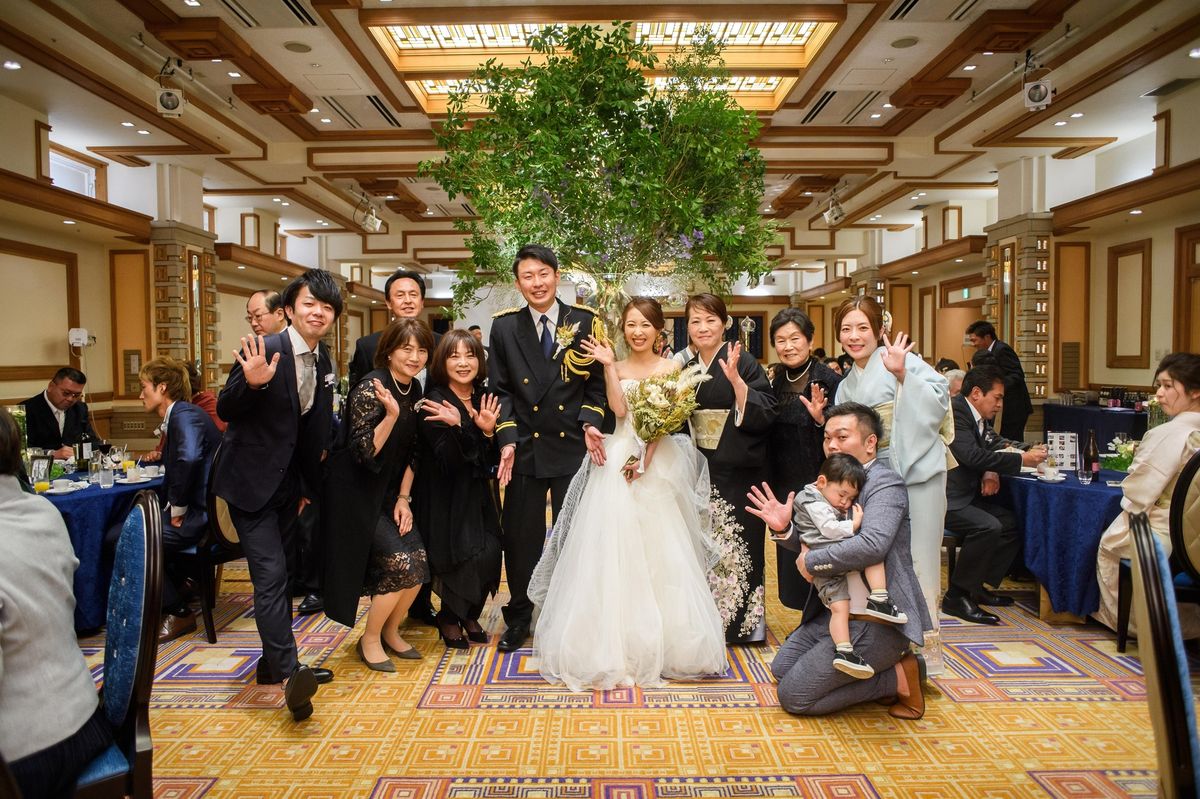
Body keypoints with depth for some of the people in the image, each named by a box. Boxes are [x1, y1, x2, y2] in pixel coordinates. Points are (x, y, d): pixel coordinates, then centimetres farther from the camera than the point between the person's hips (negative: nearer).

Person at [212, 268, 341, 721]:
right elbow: (225, 411, -16)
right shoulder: (264, 350, -17)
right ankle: (288, 673, -11)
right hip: (250, 481, -7)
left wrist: (309, 487, 15)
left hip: (287, 485, 8)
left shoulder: (323, 365, 4)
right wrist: (251, 383, -36)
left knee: (279, 574, 16)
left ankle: (273, 661, 30)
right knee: (270, 574, -13)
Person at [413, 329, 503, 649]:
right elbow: (450, 459, -20)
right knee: (465, 556, -13)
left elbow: (492, 460, 2)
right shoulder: (435, 402, -13)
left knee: (490, 552, -6)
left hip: (479, 494, 5)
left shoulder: (484, 400, 3)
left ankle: (470, 615, 22)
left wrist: (488, 431, -17)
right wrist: (455, 427, -37)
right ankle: (450, 619, 18)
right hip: (446, 497, -5)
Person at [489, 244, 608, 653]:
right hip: (524, 449, 1)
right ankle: (519, 618, 28)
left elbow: (596, 384, 2)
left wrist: (590, 423, -14)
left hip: (573, 447, 0)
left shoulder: (585, 322, 0)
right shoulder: (504, 326, 3)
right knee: (520, 537, 9)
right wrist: (507, 439, -10)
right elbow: (500, 390, 1)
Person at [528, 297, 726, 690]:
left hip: (659, 462, -1)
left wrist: (645, 458, -17)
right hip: (618, 459, 2)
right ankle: (613, 645, 9)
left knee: (657, 552, 0)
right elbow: (619, 409, -5)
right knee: (613, 550, -1)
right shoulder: (616, 366, 11)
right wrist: (609, 365, -7)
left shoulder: (670, 367, 5)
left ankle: (658, 644, 15)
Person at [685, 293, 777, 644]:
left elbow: (764, 417, -18)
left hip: (740, 473, -5)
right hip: (700, 473, 6)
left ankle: (746, 624, 20)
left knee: (741, 546, 2)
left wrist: (735, 379, -26)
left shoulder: (745, 363, -7)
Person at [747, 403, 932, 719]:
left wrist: (811, 560, -22)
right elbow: (817, 540, 13)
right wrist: (785, 528, -8)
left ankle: (898, 677, 3)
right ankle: (880, 667, 17)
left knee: (793, 695, -5)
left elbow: (871, 545, -36)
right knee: (781, 668, 19)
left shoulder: (885, 483, -18)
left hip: (876, 621, -9)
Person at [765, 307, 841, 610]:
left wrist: (820, 417, -30)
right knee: (790, 559, 15)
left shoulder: (829, 379, -12)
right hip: (783, 485, 7)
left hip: (816, 484, -7)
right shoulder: (776, 381, 7)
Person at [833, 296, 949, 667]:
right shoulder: (846, 385, 17)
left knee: (918, 560, -1)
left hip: (917, 473, -6)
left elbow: (939, 398, -18)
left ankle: (926, 642, 14)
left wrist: (902, 375, -26)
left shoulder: (900, 359, -4)